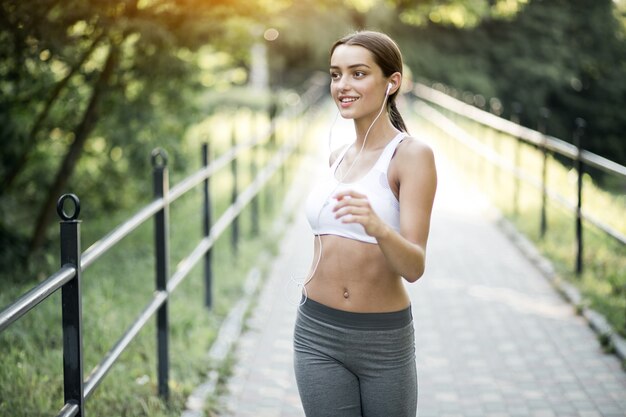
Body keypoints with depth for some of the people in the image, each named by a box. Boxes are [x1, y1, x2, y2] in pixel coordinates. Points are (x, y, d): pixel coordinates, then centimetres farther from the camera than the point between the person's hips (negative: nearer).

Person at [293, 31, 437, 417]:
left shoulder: (411, 154, -12)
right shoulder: (338, 157, 7)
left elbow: (414, 267, -20)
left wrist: (378, 227, -38)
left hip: (383, 340, -5)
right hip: (318, 334, 5)